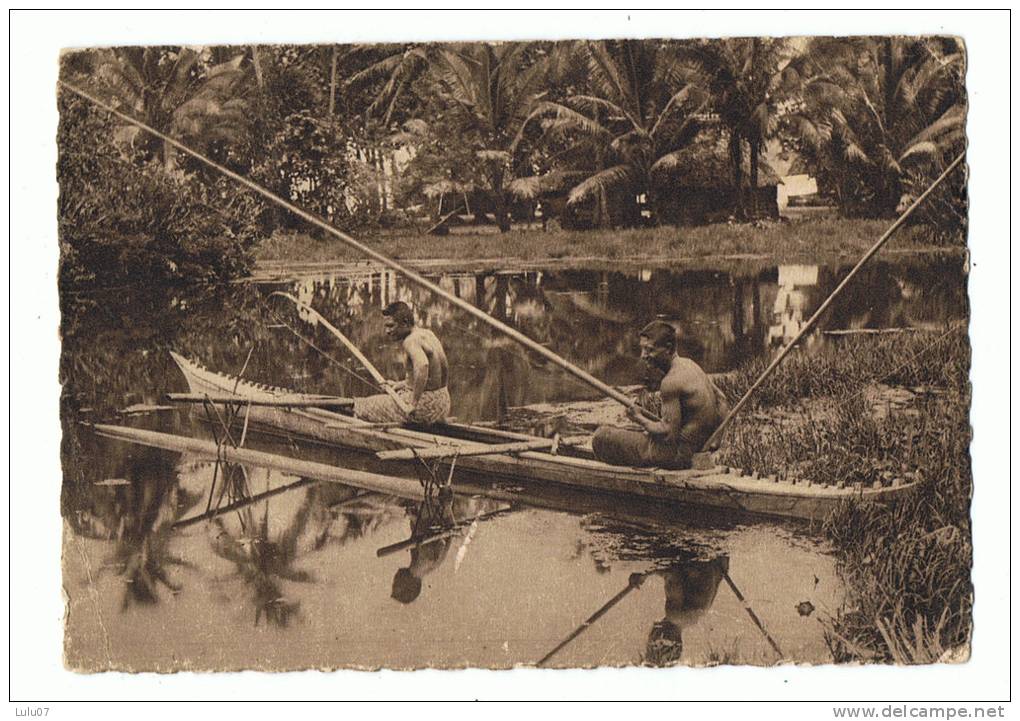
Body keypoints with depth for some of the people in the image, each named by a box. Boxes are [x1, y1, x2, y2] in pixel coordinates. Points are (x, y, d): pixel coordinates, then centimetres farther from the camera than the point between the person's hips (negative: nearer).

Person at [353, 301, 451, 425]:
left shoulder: (411, 341, -17)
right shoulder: (427, 334, 11)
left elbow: (422, 365, -38)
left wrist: (414, 402, -30)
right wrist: (400, 384, 20)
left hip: (427, 406, -9)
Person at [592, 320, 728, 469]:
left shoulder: (671, 382, -22)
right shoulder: (689, 364, 6)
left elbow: (668, 434, -23)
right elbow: (721, 400, 16)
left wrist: (640, 419, -7)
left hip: (679, 453, -10)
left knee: (601, 437, -4)